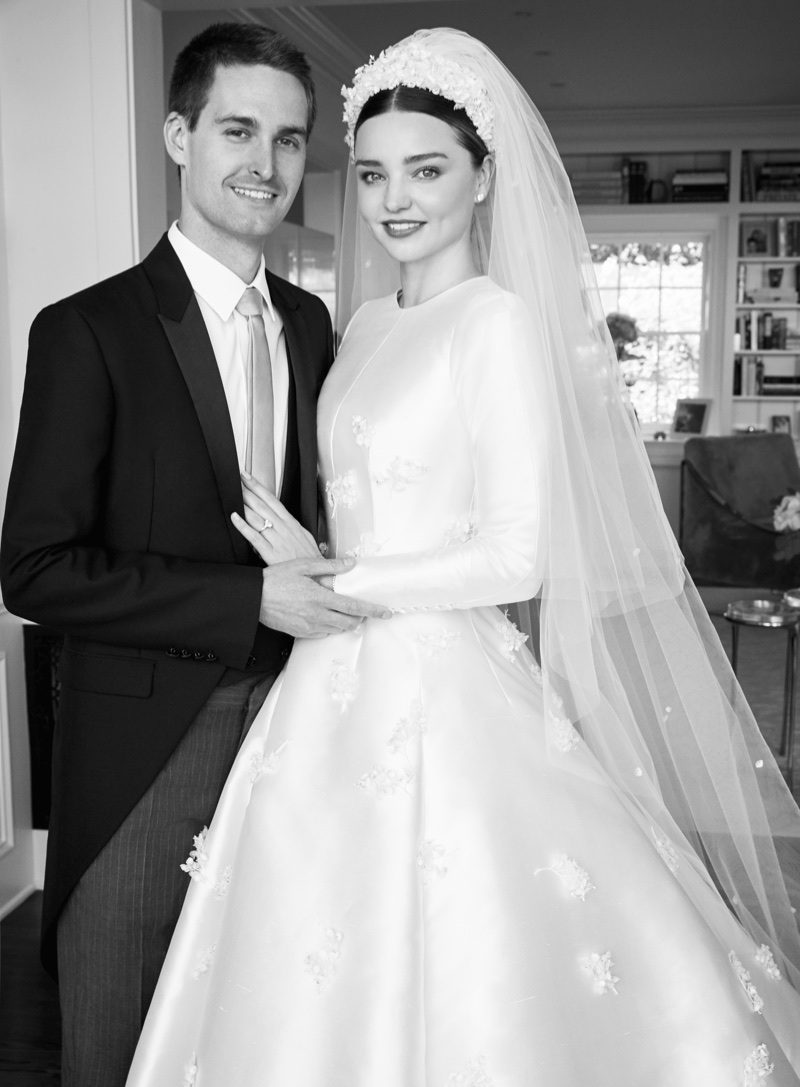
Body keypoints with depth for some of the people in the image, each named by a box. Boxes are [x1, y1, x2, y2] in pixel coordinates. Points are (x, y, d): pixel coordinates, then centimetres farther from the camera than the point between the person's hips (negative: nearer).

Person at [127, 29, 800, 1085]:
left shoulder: (500, 320, -11)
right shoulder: (368, 325, 12)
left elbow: (513, 561, -16)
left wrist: (336, 585, -10)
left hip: (442, 699, -7)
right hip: (341, 694, 7)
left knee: (453, 988, 5)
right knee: (322, 1001, 16)